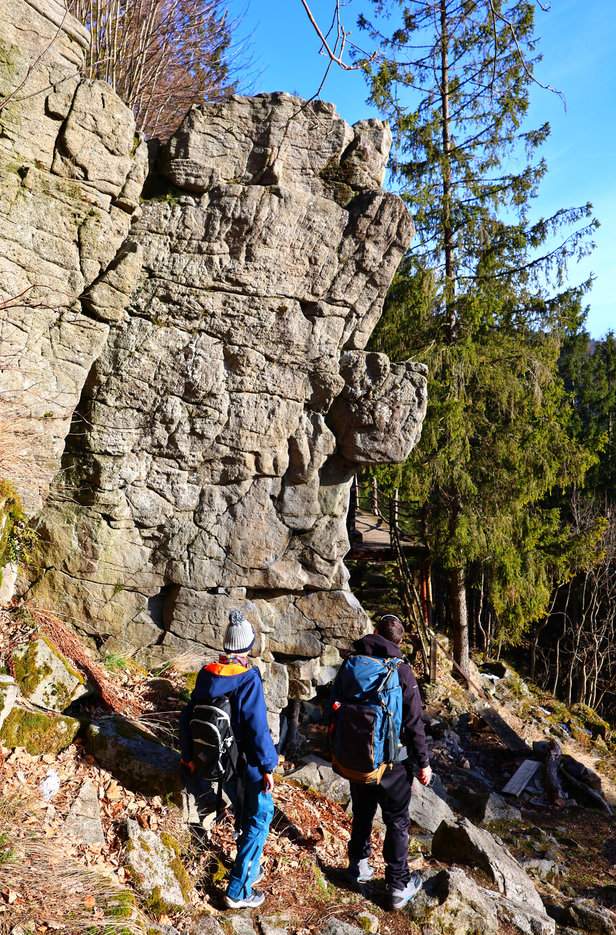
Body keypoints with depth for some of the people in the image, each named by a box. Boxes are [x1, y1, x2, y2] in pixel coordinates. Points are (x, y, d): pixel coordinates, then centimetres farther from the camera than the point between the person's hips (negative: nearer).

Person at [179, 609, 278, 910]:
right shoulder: (248, 679, -24)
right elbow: (257, 728, -24)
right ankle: (238, 890, 11)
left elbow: (187, 717, 3)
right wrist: (267, 766, -13)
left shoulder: (207, 675, -5)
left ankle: (250, 869, 46)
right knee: (259, 819, 10)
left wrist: (189, 756, 15)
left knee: (243, 815, 28)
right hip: (247, 763, -7)